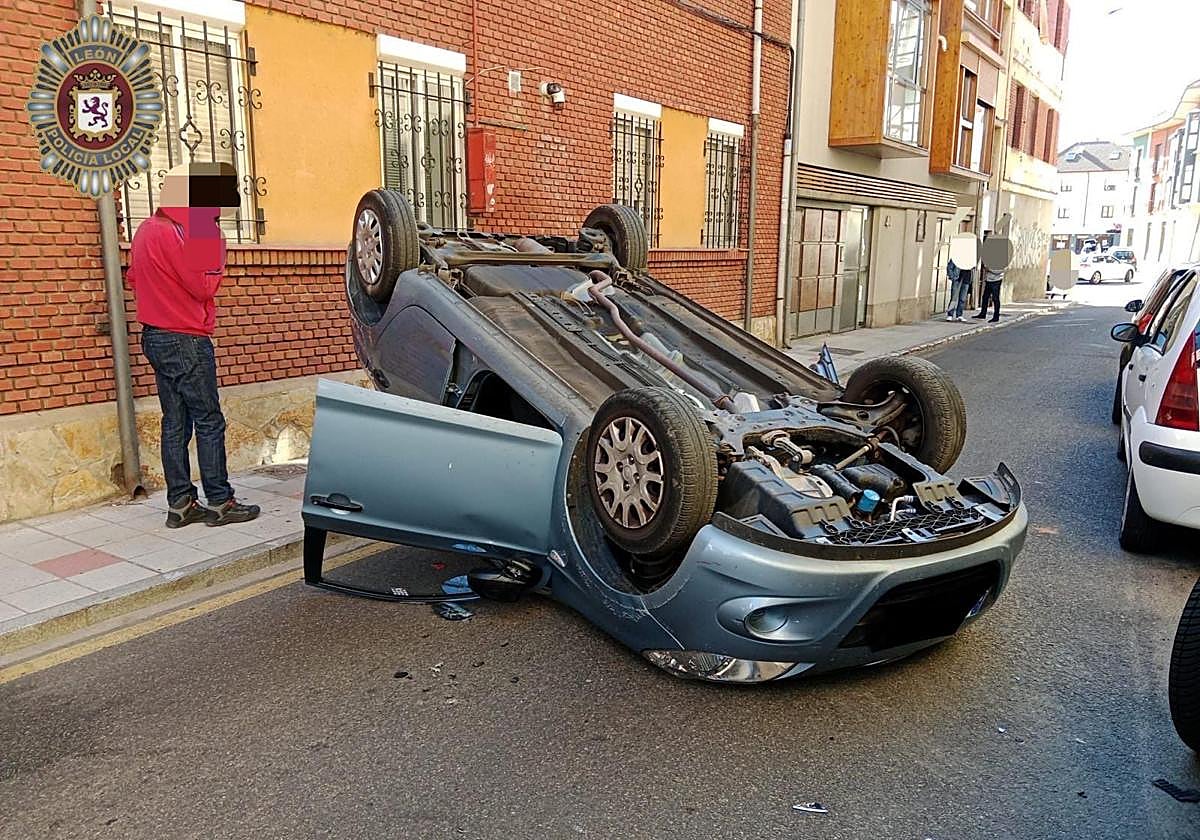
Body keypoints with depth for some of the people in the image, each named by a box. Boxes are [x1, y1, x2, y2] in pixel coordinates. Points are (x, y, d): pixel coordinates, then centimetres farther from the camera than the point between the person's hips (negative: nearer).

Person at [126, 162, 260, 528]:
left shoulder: (147, 229, 14)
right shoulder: (173, 234, -15)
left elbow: (133, 278, 21)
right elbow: (204, 287, -14)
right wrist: (215, 244, -5)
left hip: (156, 337, 10)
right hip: (185, 340, -10)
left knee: (175, 423, 10)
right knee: (209, 422, -4)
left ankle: (180, 504, 13)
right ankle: (219, 503, 0)